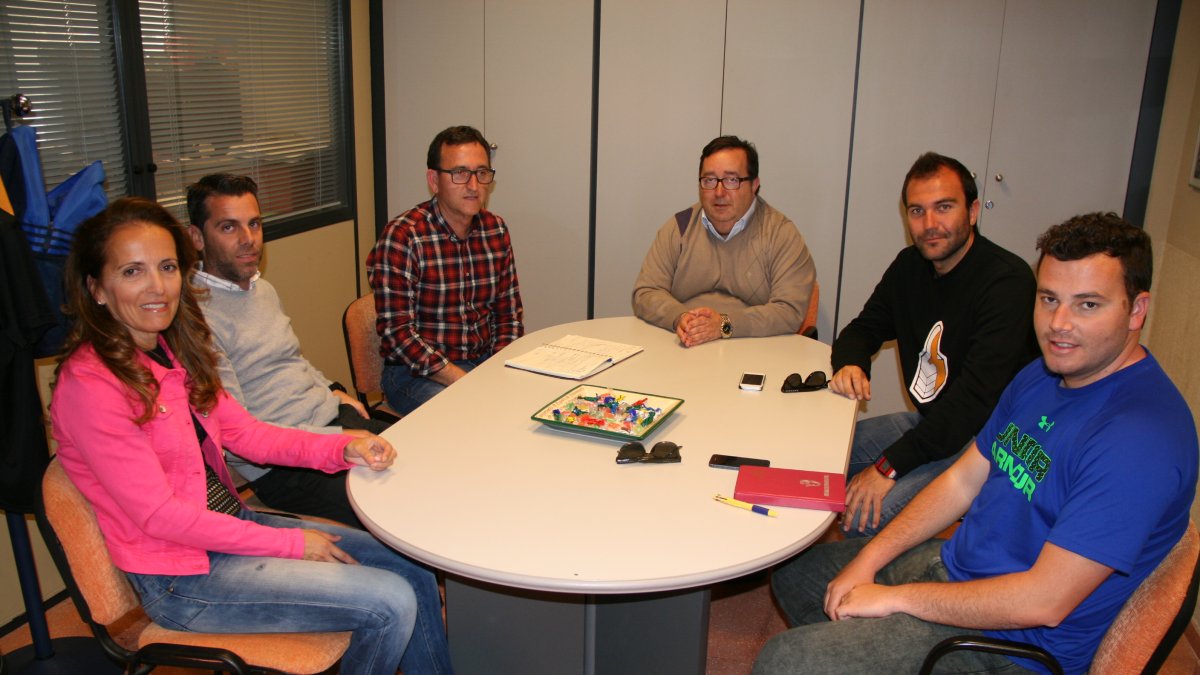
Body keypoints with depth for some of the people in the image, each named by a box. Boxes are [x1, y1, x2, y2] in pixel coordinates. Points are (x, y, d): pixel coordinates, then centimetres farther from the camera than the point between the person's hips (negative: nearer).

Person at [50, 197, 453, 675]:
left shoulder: (173, 352, 5)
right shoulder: (89, 384, -21)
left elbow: (243, 431, 7)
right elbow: (159, 515, -20)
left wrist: (342, 449, -9)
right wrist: (289, 543, -16)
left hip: (230, 521, 8)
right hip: (180, 576, -8)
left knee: (416, 577, 3)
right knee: (392, 605, -15)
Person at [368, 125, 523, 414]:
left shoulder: (496, 230, 5)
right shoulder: (401, 237, -14)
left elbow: (509, 312, 11)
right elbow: (397, 333, -17)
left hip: (486, 361, 6)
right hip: (417, 372, -6)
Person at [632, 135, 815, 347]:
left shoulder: (782, 234, 0)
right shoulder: (678, 227, 9)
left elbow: (791, 310, -9)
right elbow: (645, 294, 5)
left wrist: (725, 325, -20)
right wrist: (679, 318, -16)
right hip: (682, 351, 4)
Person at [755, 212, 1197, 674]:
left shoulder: (1139, 439, -28)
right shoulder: (1041, 376, 2)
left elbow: (1043, 602, -29)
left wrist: (895, 597, -20)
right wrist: (867, 561, 0)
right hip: (955, 563, 9)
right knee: (794, 572, 19)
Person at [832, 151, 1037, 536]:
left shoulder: (1007, 281, -21)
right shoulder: (910, 266, 5)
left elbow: (976, 397, -28)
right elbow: (863, 329, 16)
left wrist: (890, 465, -30)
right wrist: (850, 364, -10)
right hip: (928, 422, 8)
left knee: (865, 516, -26)